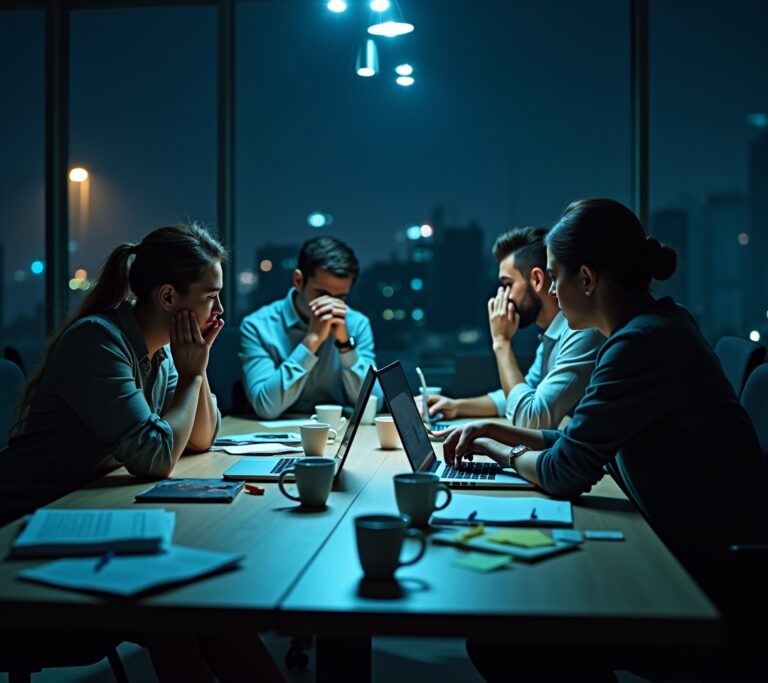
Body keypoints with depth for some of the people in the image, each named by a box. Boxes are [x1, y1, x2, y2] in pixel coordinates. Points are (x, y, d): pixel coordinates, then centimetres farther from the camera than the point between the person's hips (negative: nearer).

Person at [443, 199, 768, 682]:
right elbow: (585, 442, 16)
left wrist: (499, 451, 2)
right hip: (700, 556, 9)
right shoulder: (657, 324, 8)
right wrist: (496, 430, 11)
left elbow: (563, 472, -17)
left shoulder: (644, 343, -23)